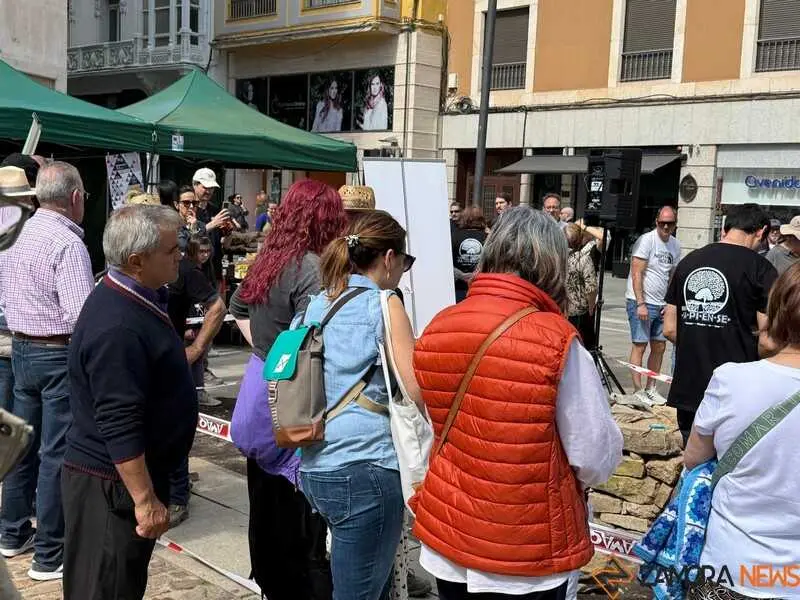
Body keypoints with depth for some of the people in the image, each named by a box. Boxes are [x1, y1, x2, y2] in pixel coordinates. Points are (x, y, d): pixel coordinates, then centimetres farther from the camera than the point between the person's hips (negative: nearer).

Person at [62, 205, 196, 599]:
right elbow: (119, 426, -27)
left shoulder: (135, 299, 6)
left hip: (133, 475, 10)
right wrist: (145, 500, -24)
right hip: (113, 483, -10)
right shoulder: (117, 328, -27)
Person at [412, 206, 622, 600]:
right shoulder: (556, 341, -21)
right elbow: (598, 459, -15)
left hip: (445, 545, 4)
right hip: (526, 559, -4)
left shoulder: (435, 330, -6)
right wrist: (561, 476, 5)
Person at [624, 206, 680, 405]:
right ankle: (638, 391, 0)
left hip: (661, 306, 7)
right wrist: (640, 304, -19)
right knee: (639, 346, -5)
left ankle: (651, 389, 20)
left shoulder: (675, 245, 10)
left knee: (659, 347, 10)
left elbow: (673, 276, 17)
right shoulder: (646, 241, -11)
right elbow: (637, 273, -14)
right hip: (641, 302, -7)